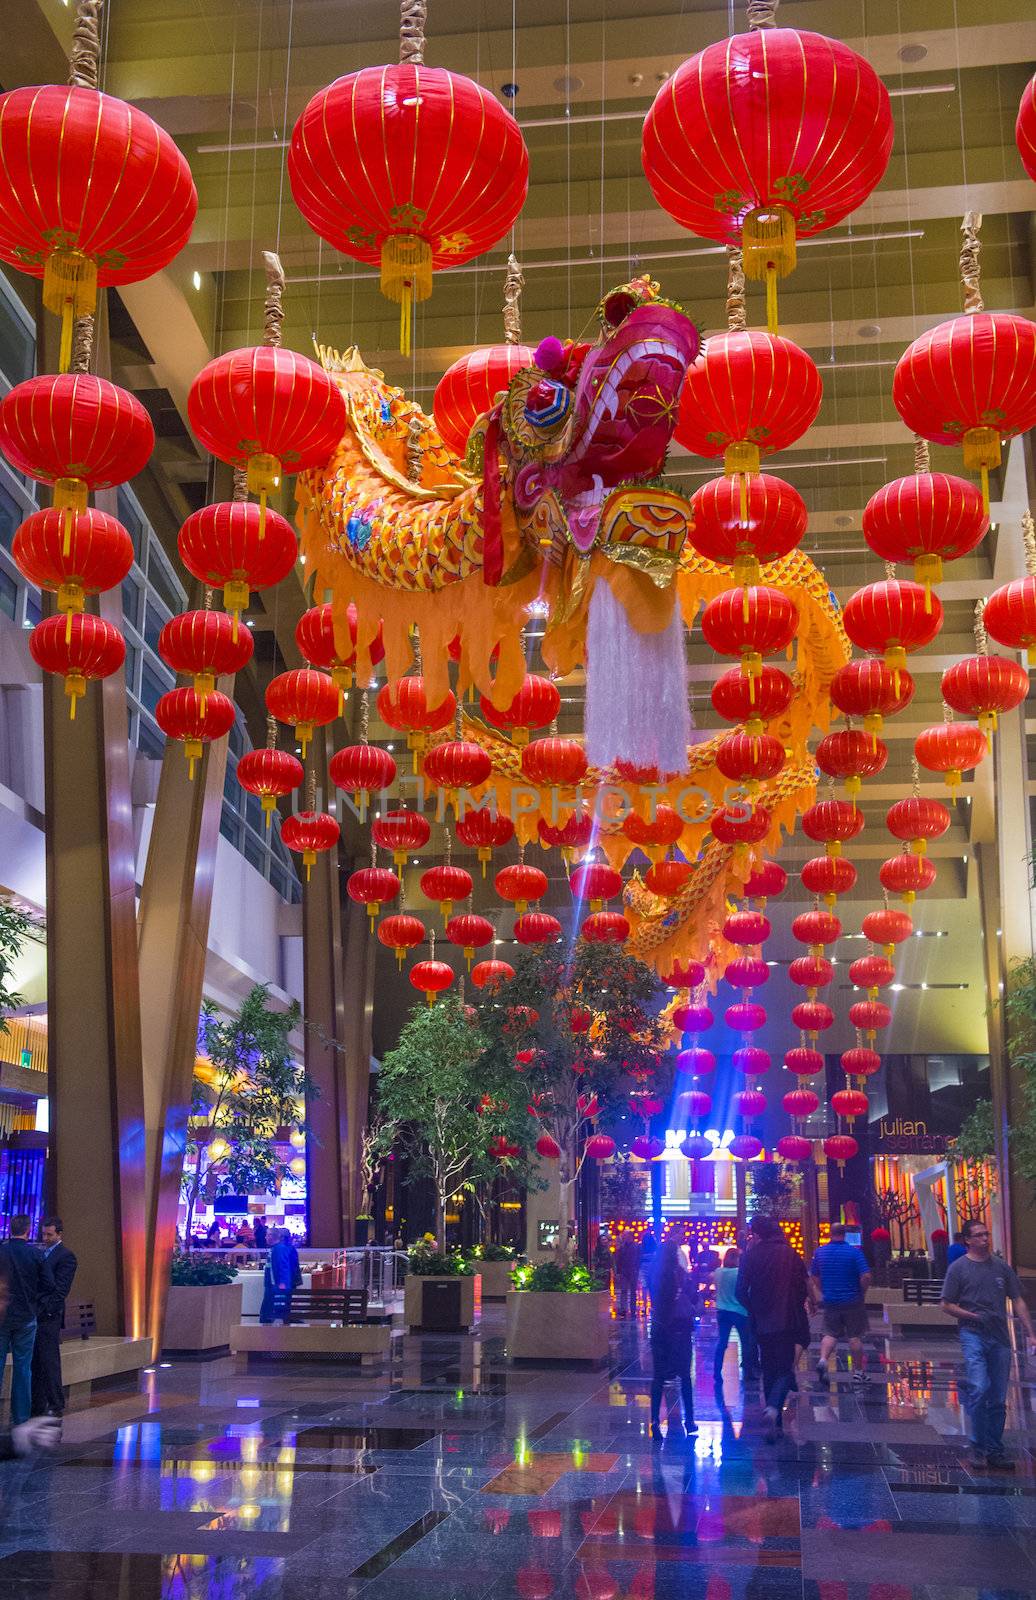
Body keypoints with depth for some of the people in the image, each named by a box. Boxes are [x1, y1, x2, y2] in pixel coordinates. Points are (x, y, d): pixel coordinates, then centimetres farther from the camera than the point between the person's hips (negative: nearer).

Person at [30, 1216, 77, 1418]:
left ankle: (55, 1406, 3)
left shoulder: (66, 1256, -7)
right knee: (36, 1363, 9)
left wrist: (45, 1311, -17)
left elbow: (61, 1288, -13)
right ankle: (38, 1404, 15)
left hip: (49, 1318, -8)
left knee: (49, 1362, -4)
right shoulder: (42, 1253, 18)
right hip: (35, 1316, 8)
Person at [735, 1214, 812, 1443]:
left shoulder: (750, 1256, -4)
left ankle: (775, 1423, 18)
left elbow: (740, 1291, -5)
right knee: (786, 1369, 2)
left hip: (762, 1323, 1)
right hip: (787, 1322, -1)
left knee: (769, 1370, 15)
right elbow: (803, 1289, -4)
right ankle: (774, 1409, -24)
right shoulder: (791, 1254, -2)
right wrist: (793, 1309, 11)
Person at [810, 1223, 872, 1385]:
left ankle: (823, 1359, -16)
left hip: (830, 1301, 3)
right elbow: (866, 1276, -16)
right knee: (855, 1336, 7)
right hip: (852, 1301, -2)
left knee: (830, 1334, 9)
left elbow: (814, 1277, 10)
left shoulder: (820, 1252, 1)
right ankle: (858, 1371, 13)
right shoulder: (854, 1252, -10)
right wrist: (862, 1293, 0)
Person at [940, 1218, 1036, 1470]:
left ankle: (995, 1450, 18)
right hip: (973, 1335, -4)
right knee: (979, 1389, -19)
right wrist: (975, 1316, -11)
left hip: (1000, 1337, 4)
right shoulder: (958, 1268, 0)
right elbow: (947, 1305, 2)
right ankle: (978, 1447, -8)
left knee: (998, 1399, 7)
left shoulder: (1001, 1267, 11)